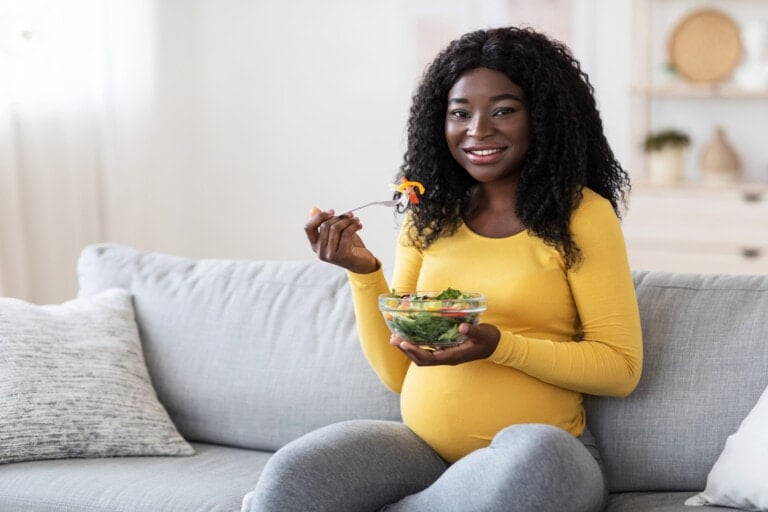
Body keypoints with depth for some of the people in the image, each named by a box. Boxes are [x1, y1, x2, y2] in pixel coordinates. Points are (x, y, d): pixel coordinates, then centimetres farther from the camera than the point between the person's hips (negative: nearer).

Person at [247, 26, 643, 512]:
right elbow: (397, 373, 11)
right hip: (424, 446, 1)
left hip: (539, 449, -1)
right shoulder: (429, 218, 10)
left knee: (528, 457, -38)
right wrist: (362, 272, -4)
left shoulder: (581, 215, -3)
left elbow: (622, 367, -5)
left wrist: (499, 345, -18)